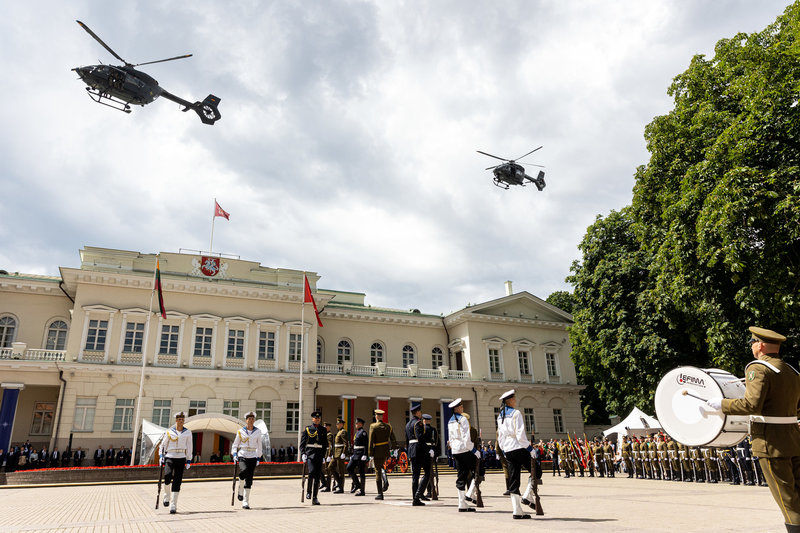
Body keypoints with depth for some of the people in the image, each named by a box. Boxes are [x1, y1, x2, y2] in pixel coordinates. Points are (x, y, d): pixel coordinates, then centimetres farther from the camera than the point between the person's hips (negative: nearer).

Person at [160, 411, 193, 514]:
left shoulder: (188, 432, 5)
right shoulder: (169, 432, 4)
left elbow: (189, 447, 8)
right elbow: (163, 445, 14)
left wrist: (188, 461, 5)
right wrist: (161, 456, 2)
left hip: (181, 458, 1)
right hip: (170, 457, -1)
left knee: (177, 481, -3)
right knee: (168, 475, -24)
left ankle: (173, 505, 5)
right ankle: (167, 496, 2)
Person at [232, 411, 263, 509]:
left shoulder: (258, 431, 5)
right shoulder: (241, 431, 3)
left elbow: (259, 446, 11)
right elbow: (235, 444, 10)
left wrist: (258, 458, 8)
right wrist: (234, 454, -4)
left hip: (252, 457, 1)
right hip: (242, 455, -1)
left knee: (249, 480, -1)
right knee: (244, 471, -29)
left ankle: (245, 502, 7)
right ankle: (241, 490, 0)